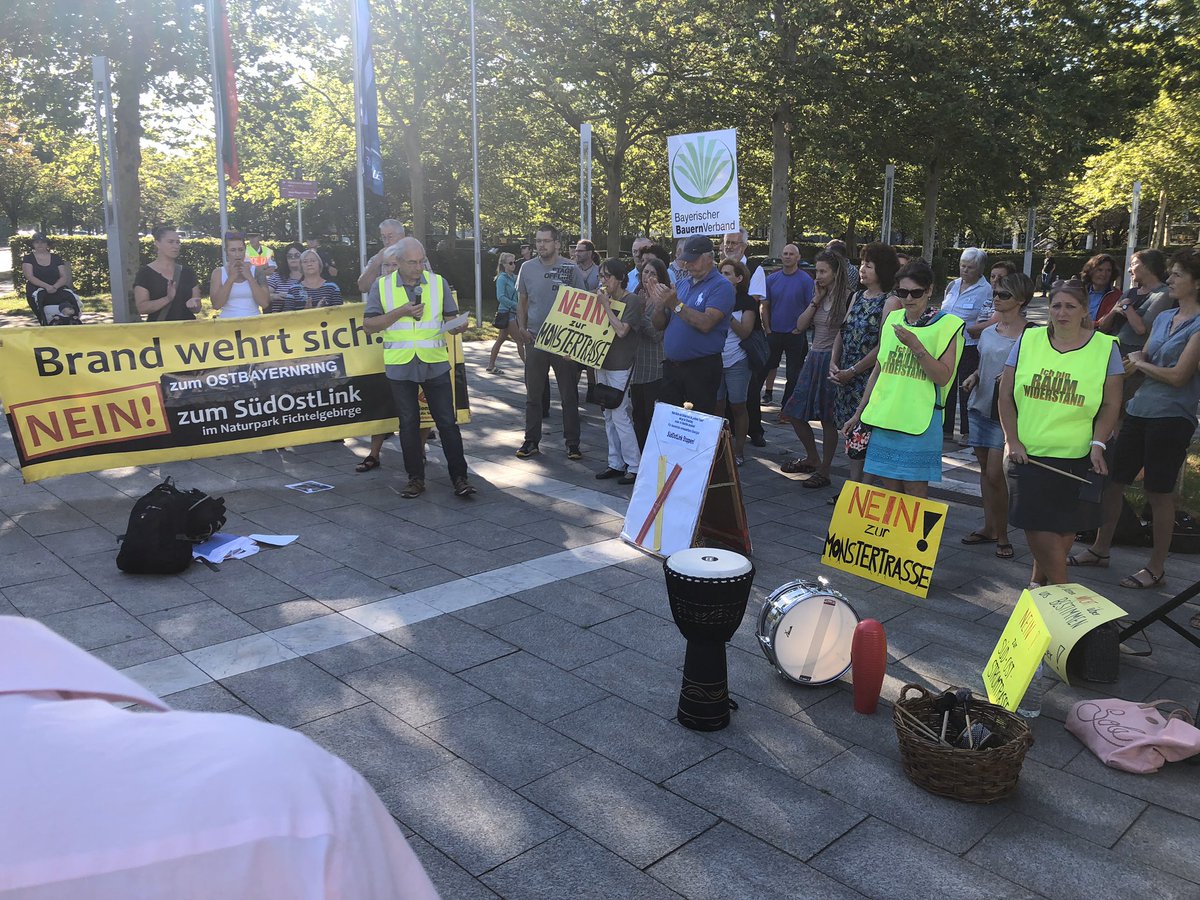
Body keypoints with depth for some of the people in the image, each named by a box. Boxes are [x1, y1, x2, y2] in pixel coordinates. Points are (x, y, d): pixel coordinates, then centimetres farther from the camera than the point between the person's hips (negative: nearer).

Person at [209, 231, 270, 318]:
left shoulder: (257, 271, 5)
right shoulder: (218, 272, 7)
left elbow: (265, 303, -6)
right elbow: (216, 305, -5)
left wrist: (249, 277, -8)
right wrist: (231, 278, -7)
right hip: (228, 322, 0)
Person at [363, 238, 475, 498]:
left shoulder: (438, 283, 5)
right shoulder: (382, 286, 3)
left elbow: (451, 319, 7)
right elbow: (368, 325, -2)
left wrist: (458, 326, -17)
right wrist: (400, 312, -13)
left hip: (436, 364, 0)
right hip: (400, 366, 1)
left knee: (447, 421, -1)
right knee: (408, 423, 8)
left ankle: (459, 477, 5)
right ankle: (415, 478, 18)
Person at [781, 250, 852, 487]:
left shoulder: (848, 297, -10)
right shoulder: (819, 296, 12)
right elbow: (801, 325, 6)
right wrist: (816, 300, -2)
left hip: (832, 360, -8)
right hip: (813, 358, 8)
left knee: (828, 419, 1)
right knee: (795, 413, 10)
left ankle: (824, 471, 13)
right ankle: (812, 459, 29)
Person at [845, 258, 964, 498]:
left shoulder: (947, 325, -4)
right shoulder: (892, 319, 12)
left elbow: (943, 377, -12)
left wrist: (915, 345, -22)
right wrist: (859, 413, 19)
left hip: (919, 421, -5)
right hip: (884, 417, 5)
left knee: (915, 493, -1)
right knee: (889, 490, 10)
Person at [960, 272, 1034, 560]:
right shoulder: (987, 332, 11)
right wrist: (973, 377, 4)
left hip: (1007, 412, -6)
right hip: (980, 406, 6)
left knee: (995, 473, -9)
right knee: (985, 469, 11)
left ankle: (1002, 535, 5)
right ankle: (989, 527, 22)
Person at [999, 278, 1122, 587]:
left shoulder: (1105, 347, 1)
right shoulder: (1028, 340, 3)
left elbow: (1111, 404, 2)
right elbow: (1006, 394, 4)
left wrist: (1097, 444, -9)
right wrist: (1013, 440, -4)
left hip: (1077, 457, 0)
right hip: (1028, 453, 1)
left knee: (1065, 526, 5)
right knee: (1036, 525, -3)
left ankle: (1039, 579, 27)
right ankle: (1060, 587, 14)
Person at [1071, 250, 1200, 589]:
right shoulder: (1164, 318, 12)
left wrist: (1139, 362, -3)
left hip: (1171, 418, -7)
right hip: (1138, 411, 7)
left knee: (1159, 493, 1)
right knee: (1112, 481, 11)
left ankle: (1156, 568, 15)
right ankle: (1100, 549, 27)